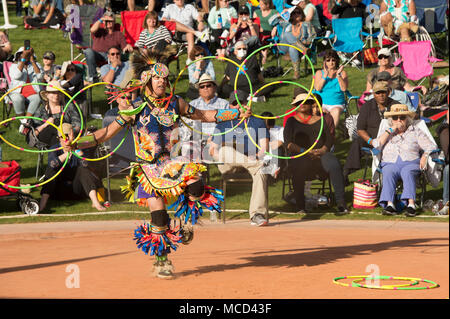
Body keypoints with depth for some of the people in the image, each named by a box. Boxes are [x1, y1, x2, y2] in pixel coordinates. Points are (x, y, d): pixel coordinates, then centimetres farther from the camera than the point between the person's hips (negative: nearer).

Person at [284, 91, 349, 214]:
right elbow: (288, 143, 1)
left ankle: (341, 203, -36)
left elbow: (329, 140, 11)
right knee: (298, 168, -39)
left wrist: (322, 150, -11)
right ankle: (300, 205, -34)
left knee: (334, 165, -32)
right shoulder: (292, 121, 15)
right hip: (299, 156, -2)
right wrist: (304, 151, -15)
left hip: (320, 154, 2)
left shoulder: (319, 120, 20)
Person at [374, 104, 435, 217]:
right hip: (390, 164, 1)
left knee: (408, 173, -37)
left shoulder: (416, 132, 21)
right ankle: (390, 204, -48)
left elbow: (430, 146, 12)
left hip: (410, 163, -1)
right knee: (388, 174, -35)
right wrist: (391, 130, 3)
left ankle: (411, 204, -51)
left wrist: (424, 156, -9)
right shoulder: (387, 133, 25)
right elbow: (376, 145, 6)